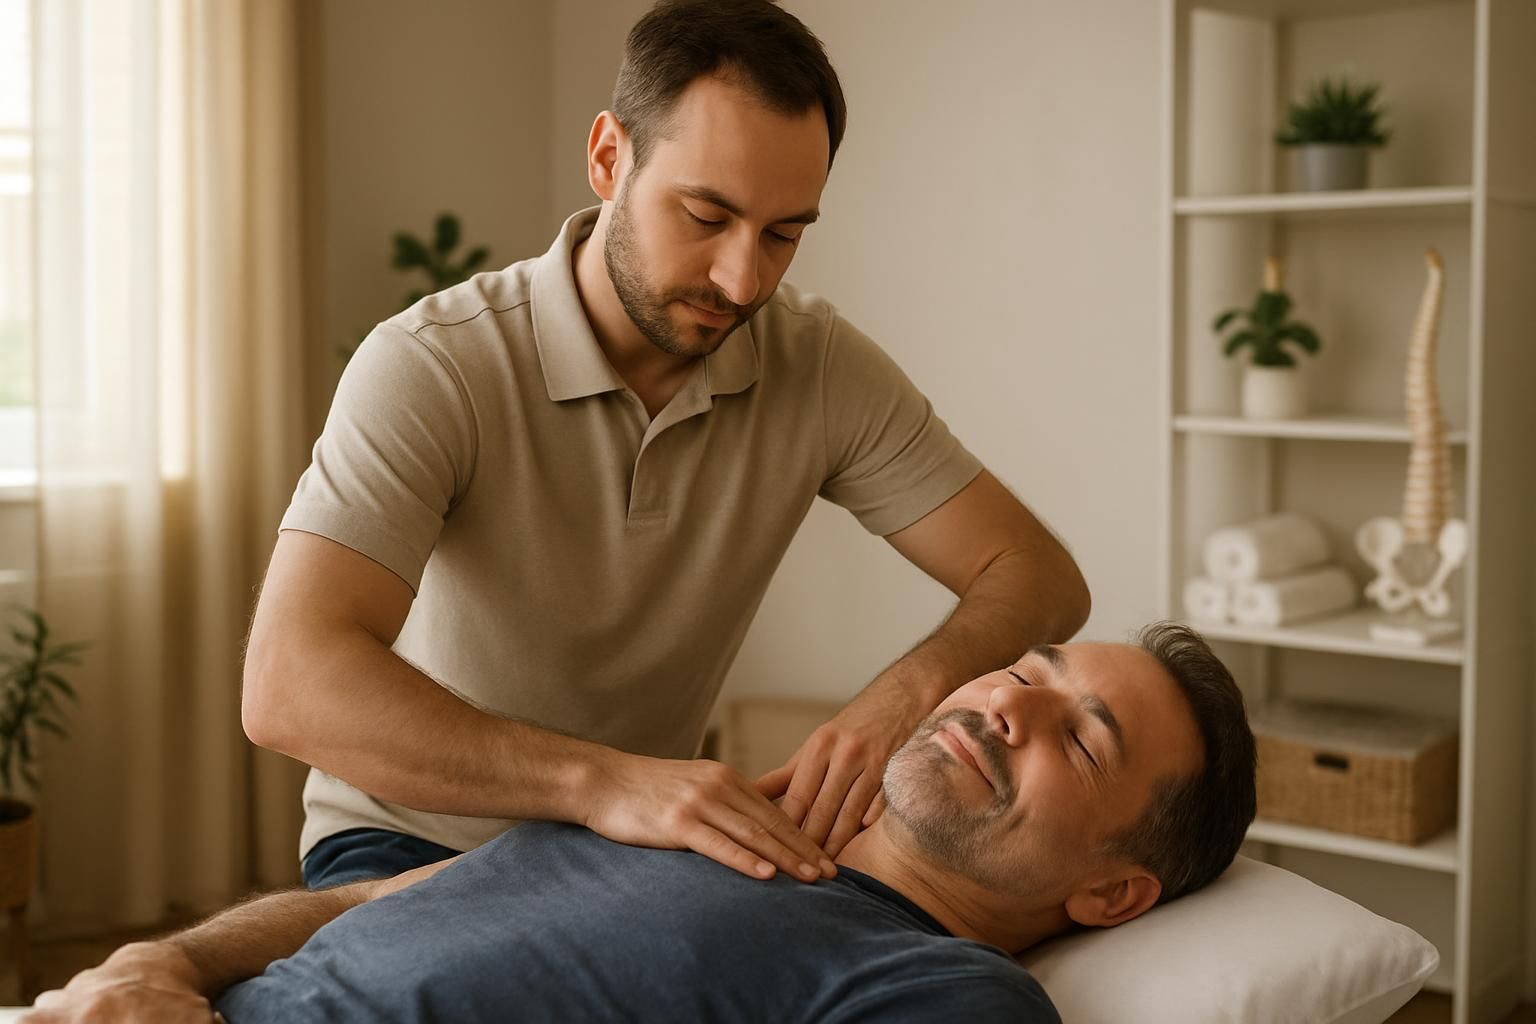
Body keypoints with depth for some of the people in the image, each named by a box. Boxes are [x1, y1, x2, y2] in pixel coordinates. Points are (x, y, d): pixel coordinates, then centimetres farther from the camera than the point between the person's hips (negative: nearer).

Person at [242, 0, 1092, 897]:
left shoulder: (820, 366, -8)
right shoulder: (429, 368, -21)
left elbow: (1039, 575, -7)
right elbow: (288, 686, -34)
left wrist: (905, 697, -30)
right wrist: (602, 782, -47)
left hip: (647, 831, 5)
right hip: (413, 840, -4)